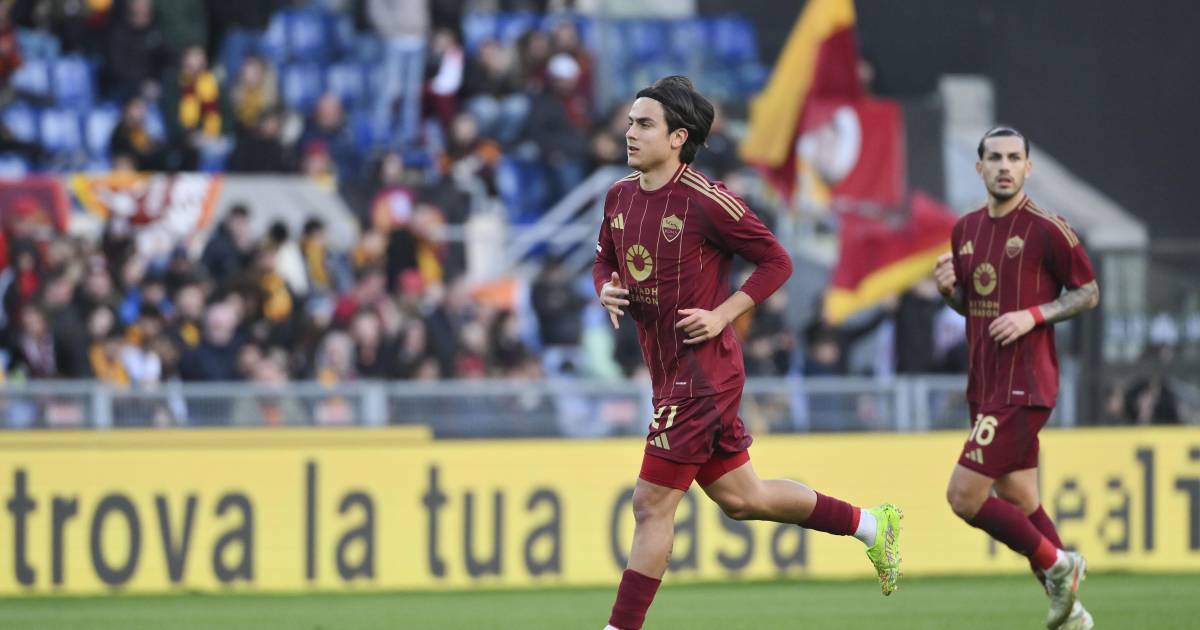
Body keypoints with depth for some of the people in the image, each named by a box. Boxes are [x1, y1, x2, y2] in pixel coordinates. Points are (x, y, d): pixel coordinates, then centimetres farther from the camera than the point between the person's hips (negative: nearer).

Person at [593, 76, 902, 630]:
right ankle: (870, 524, 32)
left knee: (652, 503, -8)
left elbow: (776, 261, -8)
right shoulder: (620, 196, 7)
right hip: (667, 372, 9)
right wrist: (606, 290, 0)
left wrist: (722, 315, -15)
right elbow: (605, 260, 23)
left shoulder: (706, 201, -15)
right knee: (739, 497, 17)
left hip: (702, 371, -9)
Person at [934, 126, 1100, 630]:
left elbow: (1088, 292, -2)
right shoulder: (965, 230, 11)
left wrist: (1034, 315, -16)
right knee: (1020, 505, 10)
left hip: (1023, 388, -8)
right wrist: (948, 288, 0)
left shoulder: (1046, 228, -9)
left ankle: (1057, 565, 2)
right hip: (984, 385, 8)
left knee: (964, 497, -14)